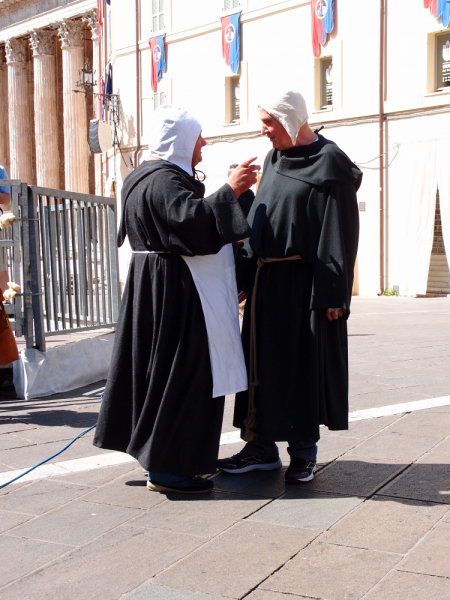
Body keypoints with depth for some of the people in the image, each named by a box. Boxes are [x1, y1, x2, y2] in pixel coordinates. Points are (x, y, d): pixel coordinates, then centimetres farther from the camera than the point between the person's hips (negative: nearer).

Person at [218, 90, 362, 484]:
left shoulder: (329, 163, -8)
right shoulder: (274, 160, 15)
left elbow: (339, 234, -13)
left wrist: (334, 293, -18)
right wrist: (245, 273, 10)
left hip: (304, 283, -7)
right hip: (266, 280, 7)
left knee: (304, 364, 1)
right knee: (262, 362, 9)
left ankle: (304, 451, 14)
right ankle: (262, 448, 19)